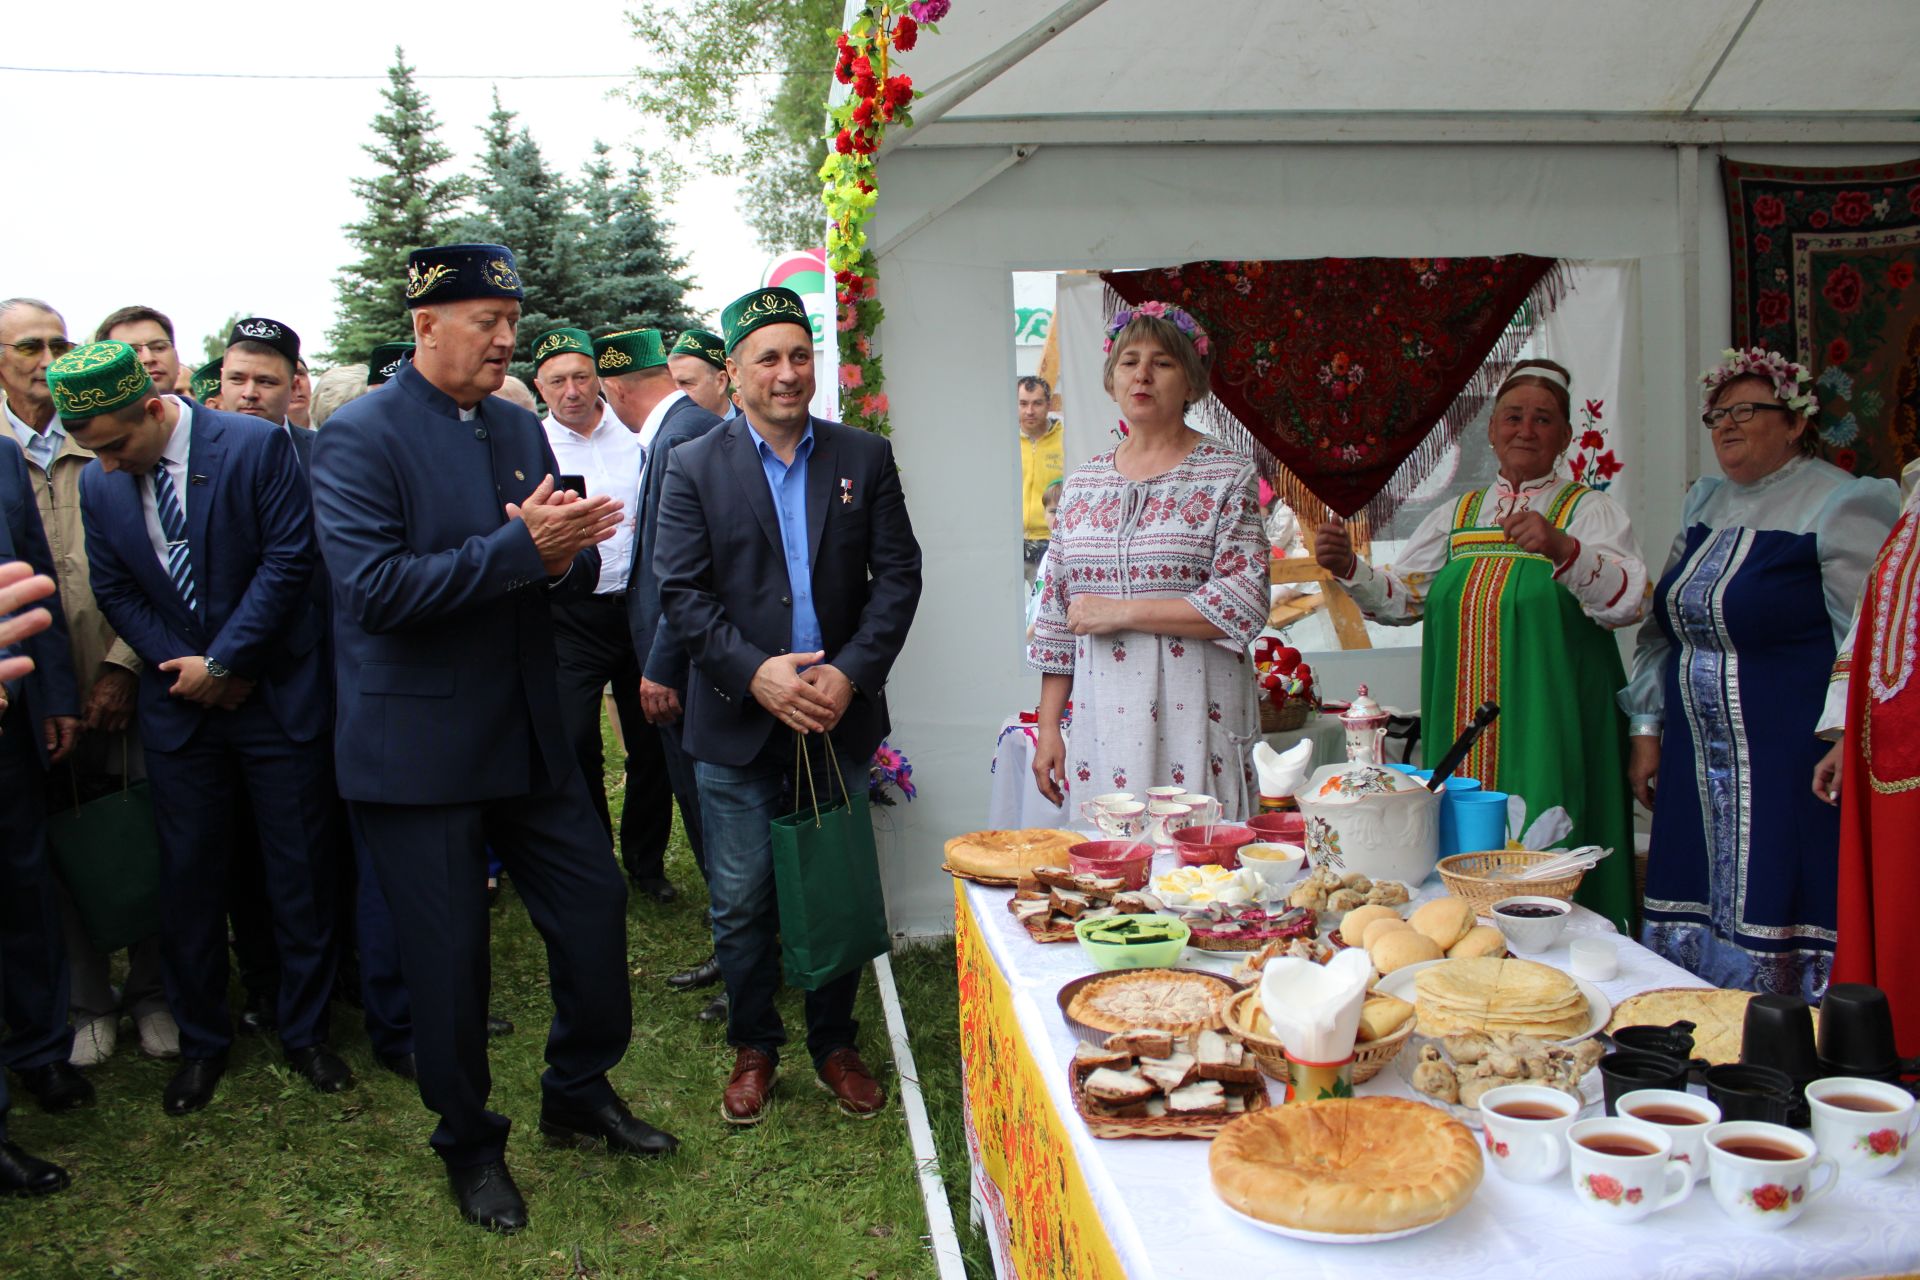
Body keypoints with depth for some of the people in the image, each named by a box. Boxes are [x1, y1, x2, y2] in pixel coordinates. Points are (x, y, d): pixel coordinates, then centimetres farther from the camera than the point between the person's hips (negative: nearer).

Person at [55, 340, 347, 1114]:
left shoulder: (257, 447, -12)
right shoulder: (98, 483, 2)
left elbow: (289, 558, -14)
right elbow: (115, 592, 5)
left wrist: (222, 662, -13)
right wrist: (182, 666, -8)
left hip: (275, 696, -3)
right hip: (180, 703, 3)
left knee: (300, 870, 5)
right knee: (187, 875, 8)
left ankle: (304, 1032, 22)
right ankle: (200, 1041, 26)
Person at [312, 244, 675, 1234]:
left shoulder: (521, 429, 9)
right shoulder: (359, 438, -12)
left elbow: (571, 567, 12)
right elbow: (374, 590, -23)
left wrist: (565, 554, -12)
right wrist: (518, 545, -26)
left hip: (526, 734, 6)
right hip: (417, 751, -6)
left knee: (595, 906, 10)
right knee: (448, 956, 6)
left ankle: (578, 1096, 34)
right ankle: (469, 1145, 29)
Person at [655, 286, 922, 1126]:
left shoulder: (864, 458, 5)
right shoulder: (694, 467, 1)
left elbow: (899, 575, 0)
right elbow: (681, 592, -5)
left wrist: (852, 672, -12)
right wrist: (755, 672, -17)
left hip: (840, 716, 2)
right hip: (738, 723, -1)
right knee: (742, 901, 7)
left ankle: (833, 1043, 29)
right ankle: (753, 1047, 26)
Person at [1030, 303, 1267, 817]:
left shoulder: (1228, 474, 1)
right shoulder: (1083, 483, 13)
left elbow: (1244, 604, -9)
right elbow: (1059, 614, 14)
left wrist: (1120, 611, -11)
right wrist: (1048, 726, 10)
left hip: (1196, 723, -3)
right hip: (1102, 728, 3)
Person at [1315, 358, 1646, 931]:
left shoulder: (1590, 511, 3)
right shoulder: (1456, 516, 16)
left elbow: (1631, 602, -14)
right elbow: (1400, 598, 14)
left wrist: (1564, 549, -31)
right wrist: (1348, 568, -5)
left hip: (1550, 731, -4)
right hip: (1462, 732, 4)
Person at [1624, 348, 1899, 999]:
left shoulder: (1844, 505, -5)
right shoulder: (1704, 503, 15)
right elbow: (1663, 628, 18)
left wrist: (1843, 739, -17)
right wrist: (1648, 732, 14)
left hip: (1789, 767, -7)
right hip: (1696, 763, 7)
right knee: (1693, 933, 10)